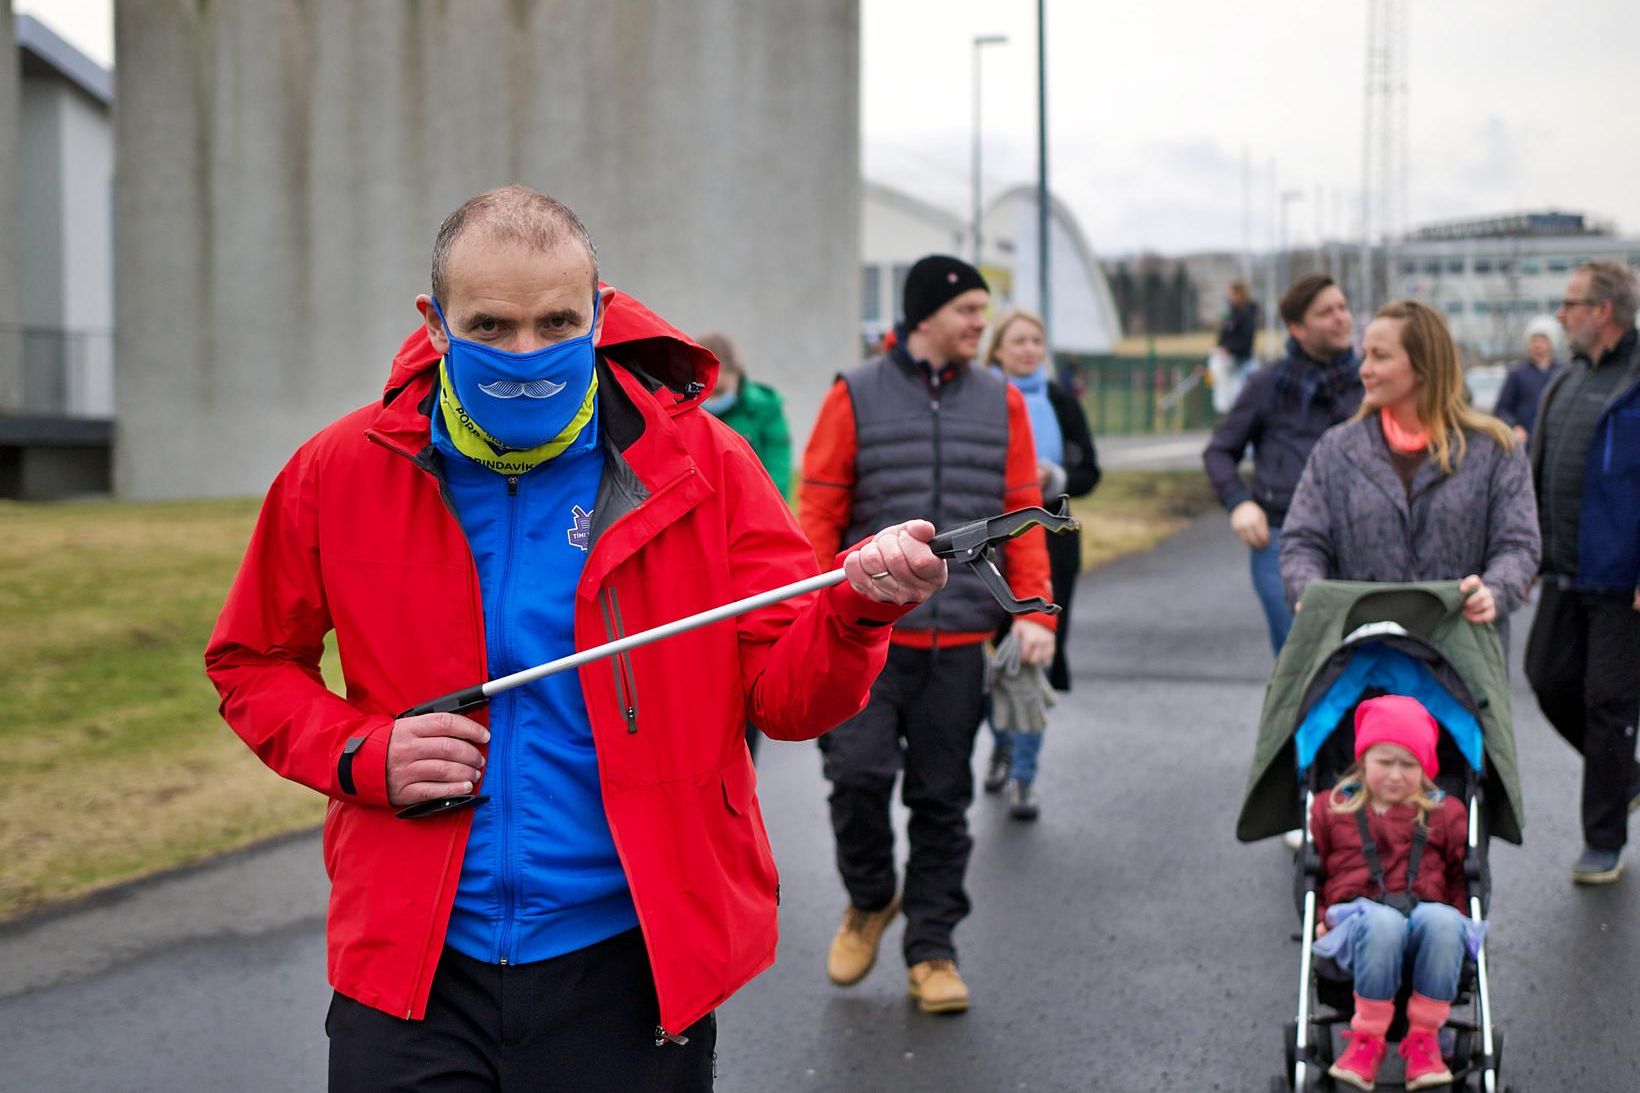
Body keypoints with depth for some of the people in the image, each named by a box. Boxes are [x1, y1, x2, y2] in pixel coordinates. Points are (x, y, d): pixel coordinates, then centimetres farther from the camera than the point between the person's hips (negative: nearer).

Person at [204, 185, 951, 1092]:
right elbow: (251, 663, 11)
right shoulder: (341, 472, -2)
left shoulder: (700, 464, -4)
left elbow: (786, 696, -4)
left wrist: (855, 610, -26)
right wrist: (360, 755, -8)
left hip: (631, 974, 0)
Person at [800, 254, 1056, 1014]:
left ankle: (931, 950, 17)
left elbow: (1023, 515, 10)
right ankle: (869, 901, 17)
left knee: (942, 798, 5)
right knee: (858, 773, -11)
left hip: (960, 640, 2)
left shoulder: (1001, 402, 10)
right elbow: (818, 511, 1)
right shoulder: (856, 396, 1)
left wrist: (1034, 611, 0)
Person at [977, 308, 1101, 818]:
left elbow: (1089, 473, 7)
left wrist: (1055, 479, -12)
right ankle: (1001, 745, 34)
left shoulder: (1061, 403, 6)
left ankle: (1023, 776, 5)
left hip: (1050, 545, 1)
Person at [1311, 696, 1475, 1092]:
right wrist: (1320, 917, 6)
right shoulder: (1331, 808, 17)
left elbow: (1459, 879, 22)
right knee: (1383, 922, -41)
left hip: (1425, 915, 1)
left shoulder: (1446, 814, 19)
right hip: (1359, 920, -1)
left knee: (1442, 920, -39)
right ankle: (1368, 1037, -27)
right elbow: (1311, 873, 21)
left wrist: (1457, 918, 5)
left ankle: (1424, 1036, -24)